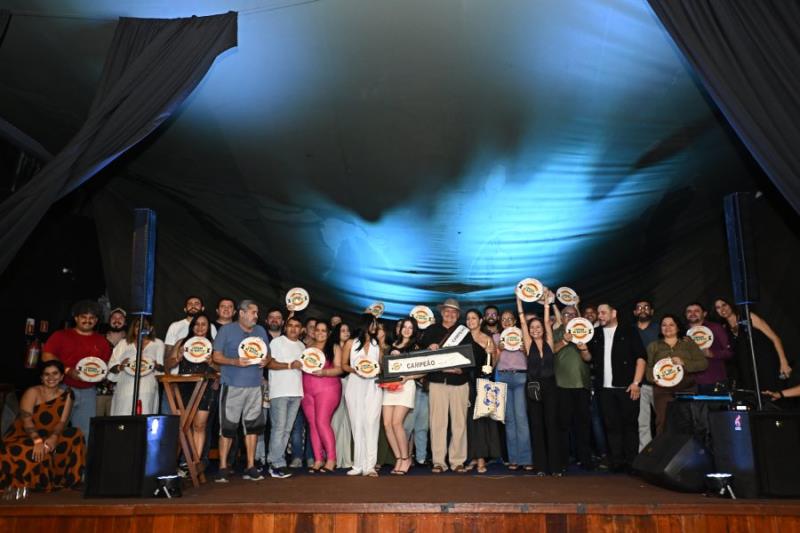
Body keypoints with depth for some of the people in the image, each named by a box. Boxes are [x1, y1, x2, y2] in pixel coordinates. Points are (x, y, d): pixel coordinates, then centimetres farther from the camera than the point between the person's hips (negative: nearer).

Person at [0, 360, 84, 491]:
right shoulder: (33, 392, -9)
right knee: (36, 452, -36)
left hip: (48, 437, 4)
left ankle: (61, 480, -13)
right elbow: (26, 420, -22)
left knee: (75, 435, -22)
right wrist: (38, 441, -38)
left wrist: (53, 437, -30)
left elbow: (63, 421, -8)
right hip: (23, 437, -4)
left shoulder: (66, 394, 2)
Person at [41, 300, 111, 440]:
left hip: (88, 392, 3)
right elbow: (47, 356, -4)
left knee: (86, 432, 3)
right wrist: (68, 370, -16)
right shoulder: (61, 335, 5)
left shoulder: (101, 341, 12)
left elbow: (108, 365, 16)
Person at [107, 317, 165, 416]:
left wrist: (156, 366, -13)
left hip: (147, 390, -1)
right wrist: (120, 367, -12)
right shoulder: (124, 343, 16)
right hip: (125, 389, 1)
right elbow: (111, 366, 10)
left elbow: (162, 367, 9)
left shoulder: (158, 344, 13)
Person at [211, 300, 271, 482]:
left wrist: (265, 361, -5)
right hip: (232, 386, -4)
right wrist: (235, 362, -17)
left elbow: (267, 355, 18)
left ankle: (251, 467, 15)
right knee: (227, 427, 0)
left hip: (255, 386, 4)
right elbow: (216, 356, -2)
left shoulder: (261, 331, 14)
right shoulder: (227, 330, 0)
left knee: (253, 426, 6)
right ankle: (223, 468, 10)